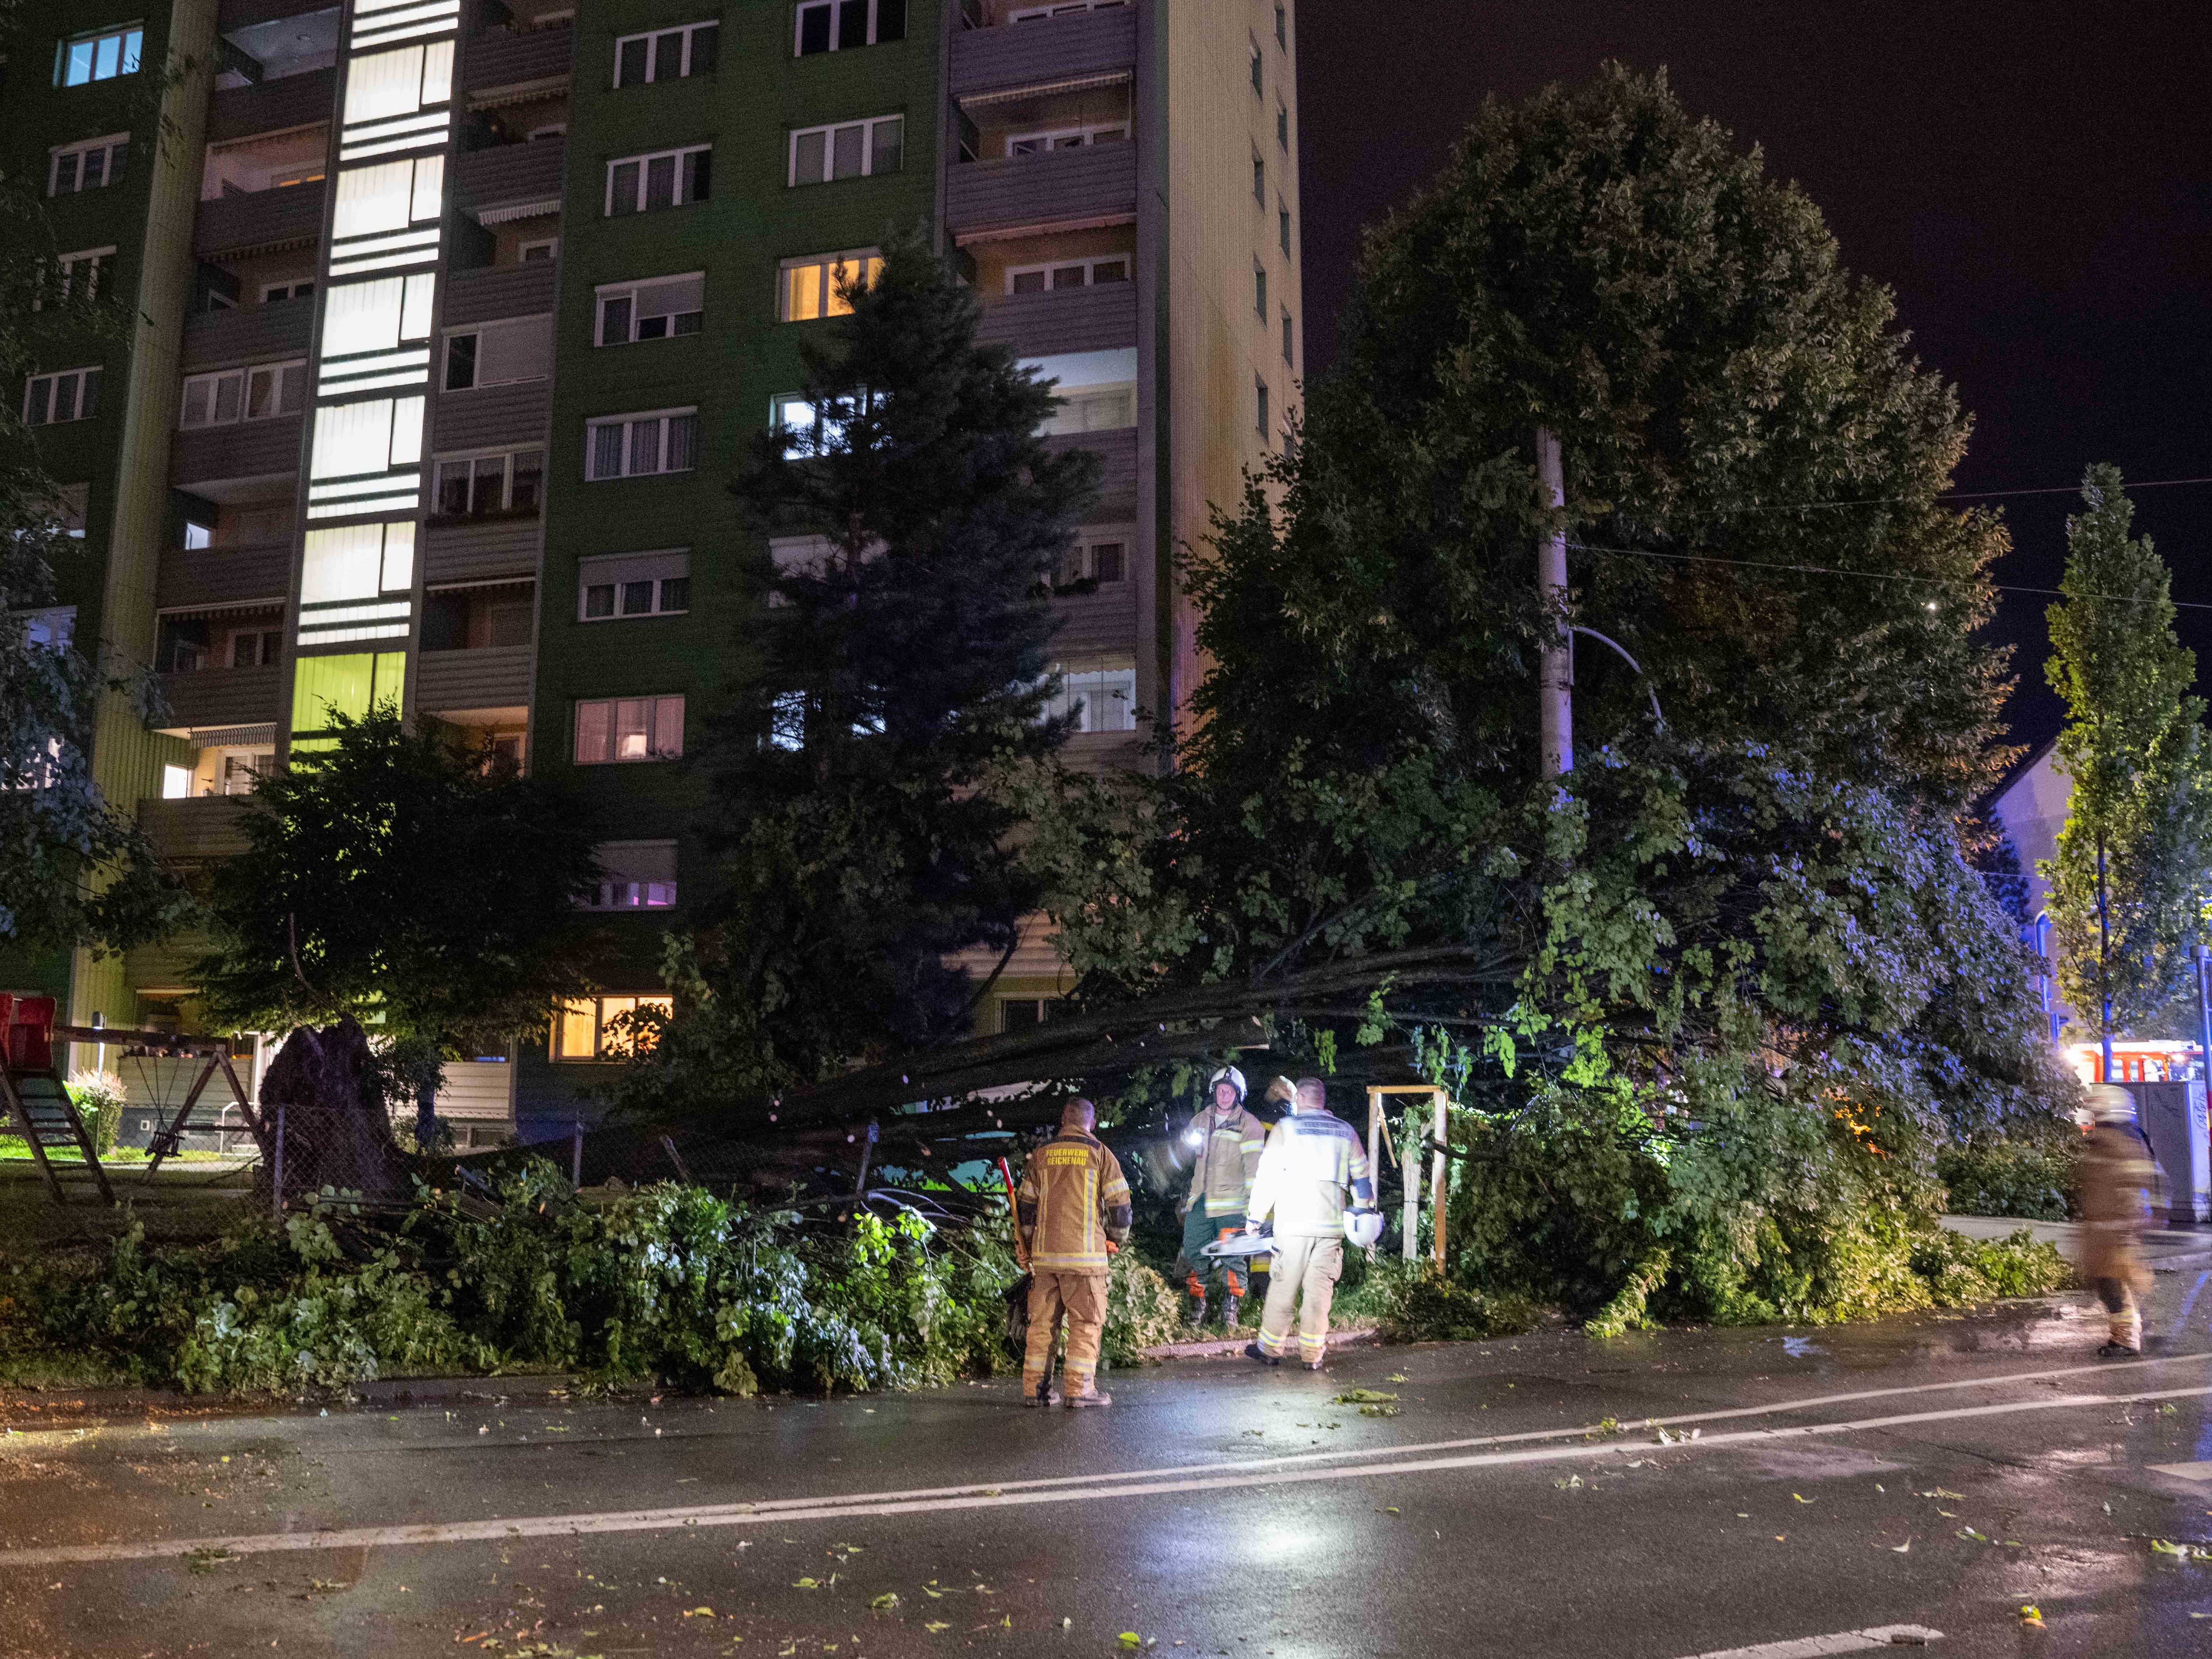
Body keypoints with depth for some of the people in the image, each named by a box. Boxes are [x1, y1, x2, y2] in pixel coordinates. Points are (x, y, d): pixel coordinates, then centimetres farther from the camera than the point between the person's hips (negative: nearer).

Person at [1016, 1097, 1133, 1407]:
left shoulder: (1041, 1155, 9)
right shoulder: (1100, 1153, -1)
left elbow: (1025, 1204, 12)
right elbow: (1120, 1203, -2)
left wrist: (1027, 1244, 23)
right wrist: (1116, 1240, 14)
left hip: (1044, 1253, 4)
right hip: (1085, 1253, -4)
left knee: (1043, 1321, 10)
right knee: (1086, 1322, 3)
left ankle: (1035, 1388, 11)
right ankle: (1080, 1388, -1)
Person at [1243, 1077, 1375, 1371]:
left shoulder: (1286, 1128, -1)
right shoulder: (1346, 1132, 11)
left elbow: (1268, 1176, -3)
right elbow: (1362, 1178, 16)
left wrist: (1254, 1217, 4)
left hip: (1293, 1225, -3)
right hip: (1331, 1225, 3)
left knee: (1283, 1288, 4)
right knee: (1319, 1290, 6)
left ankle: (1270, 1349, 11)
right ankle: (1312, 1354, 8)